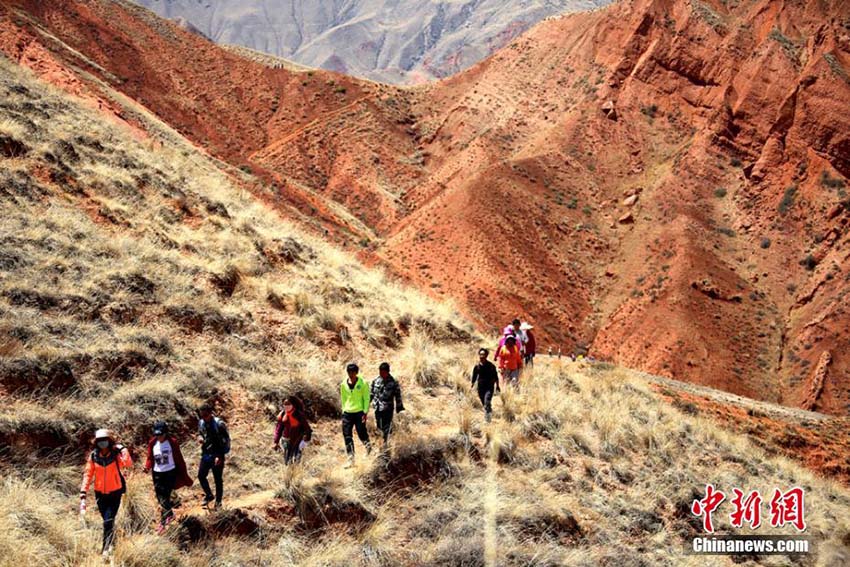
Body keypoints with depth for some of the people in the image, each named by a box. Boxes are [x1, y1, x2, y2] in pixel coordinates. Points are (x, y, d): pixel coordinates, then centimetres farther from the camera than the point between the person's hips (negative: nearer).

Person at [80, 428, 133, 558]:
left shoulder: (116, 455, -14)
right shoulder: (93, 456, -6)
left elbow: (128, 464, -32)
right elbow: (88, 475, -6)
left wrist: (123, 449, -35)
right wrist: (83, 495, -12)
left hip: (115, 493, -3)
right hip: (100, 494, 3)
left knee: (108, 521, -12)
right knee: (108, 521, 19)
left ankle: (106, 549, 2)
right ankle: (112, 543, 43)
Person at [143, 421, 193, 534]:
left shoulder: (172, 443, -8)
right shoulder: (152, 443, 1)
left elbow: (179, 460, -2)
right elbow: (150, 458, 9)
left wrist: (185, 476, 1)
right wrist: (147, 467, -13)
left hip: (170, 473, -4)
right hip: (157, 473, 4)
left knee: (165, 497, -10)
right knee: (160, 497, 9)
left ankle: (163, 523, -2)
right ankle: (170, 514, 34)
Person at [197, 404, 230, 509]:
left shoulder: (219, 424, -17)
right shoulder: (201, 423, 1)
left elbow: (226, 441, -15)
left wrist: (220, 456, -20)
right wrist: (199, 437, -7)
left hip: (217, 456, -6)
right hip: (206, 454, 6)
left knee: (218, 479, 4)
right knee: (201, 475, 4)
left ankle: (218, 501, 18)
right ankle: (209, 495, 24)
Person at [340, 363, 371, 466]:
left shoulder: (363, 383, -5)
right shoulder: (344, 384, 6)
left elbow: (366, 398, -4)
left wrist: (365, 412, -10)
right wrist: (343, 411, 12)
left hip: (359, 412, -3)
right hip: (347, 413, 3)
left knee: (362, 433, 0)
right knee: (347, 436, -2)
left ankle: (368, 446, 34)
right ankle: (351, 459, 2)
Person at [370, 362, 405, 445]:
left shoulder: (393, 383, -9)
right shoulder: (375, 381, 1)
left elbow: (398, 397, -2)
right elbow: (371, 394, 13)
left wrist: (399, 408, 0)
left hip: (388, 409, -4)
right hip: (377, 408, 4)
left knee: (386, 428, -3)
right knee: (379, 426, 16)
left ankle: (385, 444, 9)